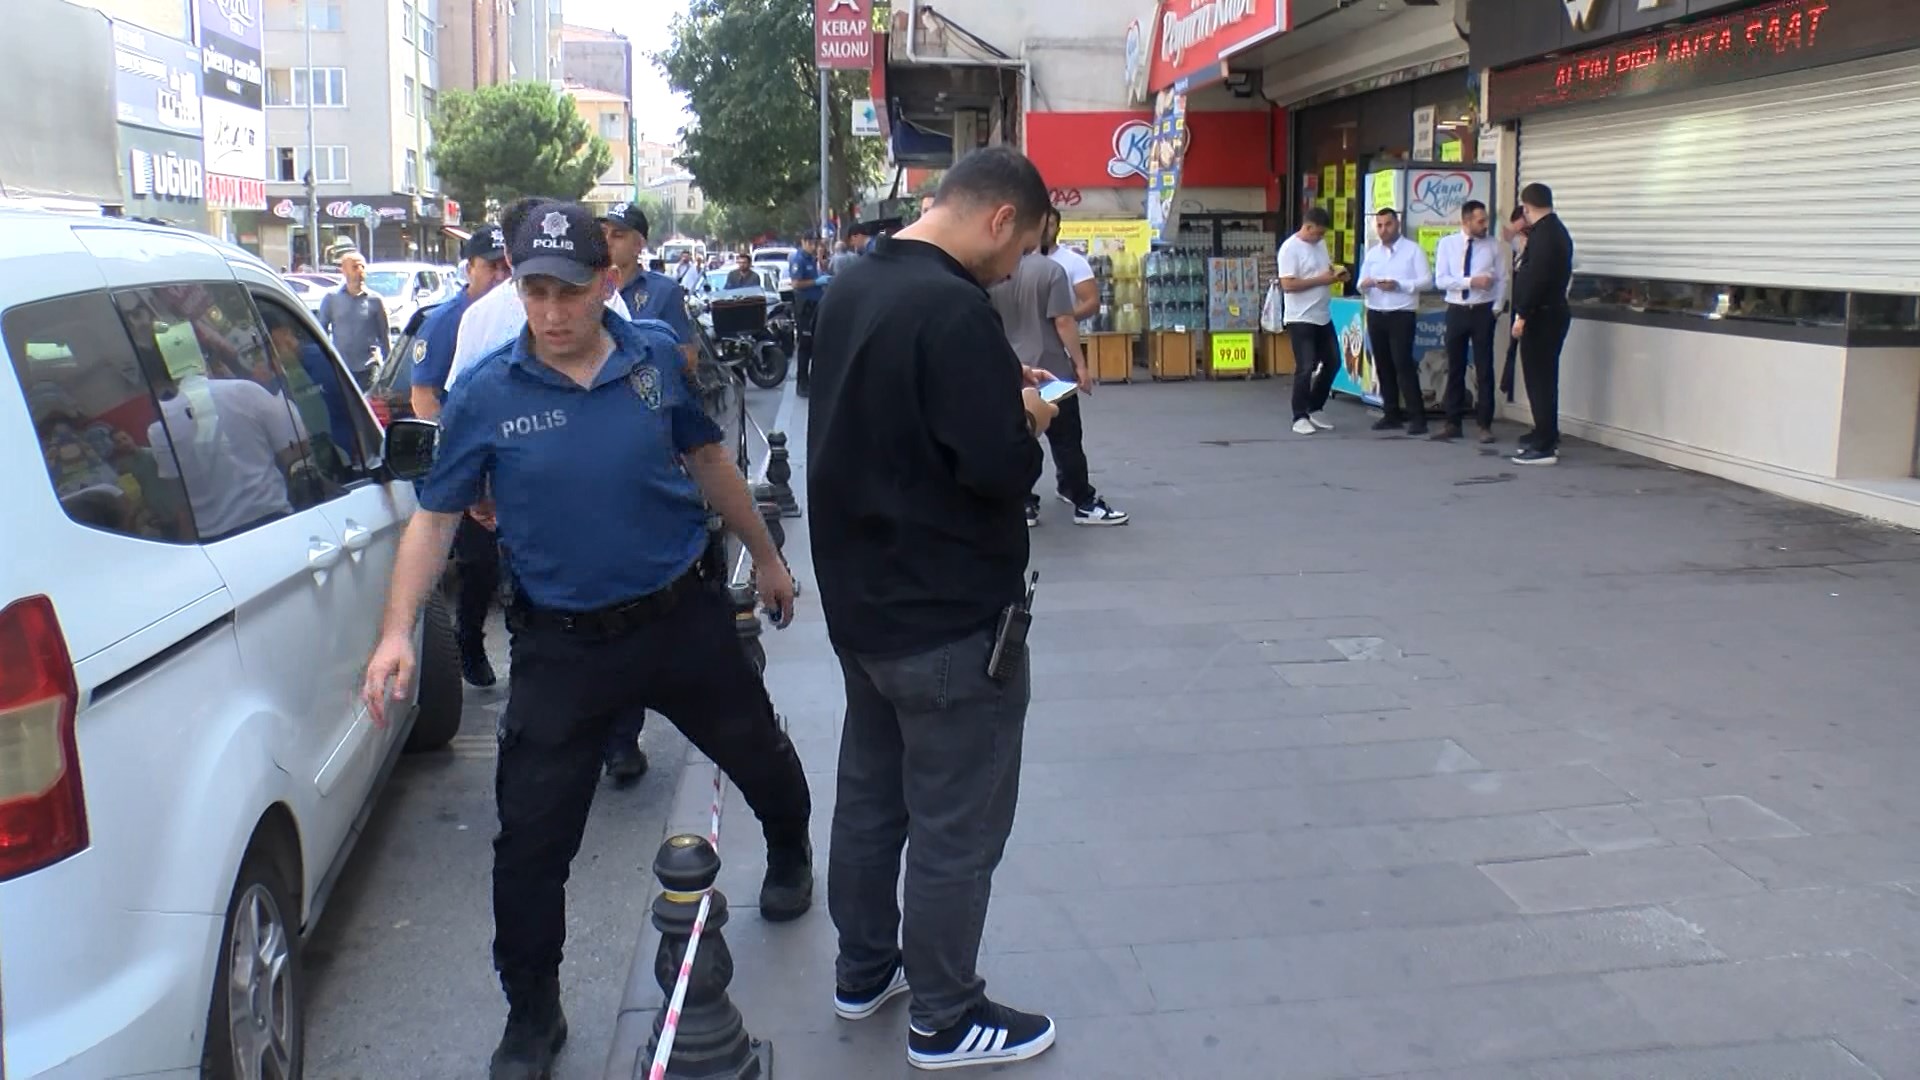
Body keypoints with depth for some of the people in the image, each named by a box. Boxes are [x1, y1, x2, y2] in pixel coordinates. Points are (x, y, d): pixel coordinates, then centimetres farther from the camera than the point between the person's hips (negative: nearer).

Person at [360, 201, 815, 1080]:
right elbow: (435, 517, -5)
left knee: (762, 758, 22)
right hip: (561, 644, -2)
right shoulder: (485, 396, -10)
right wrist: (398, 632, -17)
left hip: (682, 618, 2)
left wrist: (765, 555, 18)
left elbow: (707, 460, 9)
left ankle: (789, 859, 57)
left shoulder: (658, 358, -5)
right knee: (530, 840, -1)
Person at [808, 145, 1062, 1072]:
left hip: (863, 596, 9)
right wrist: (1027, 422, -7)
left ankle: (863, 971, 36)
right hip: (949, 613, -9)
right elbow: (1001, 469, -27)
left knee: (870, 791, 21)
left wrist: (998, 391, 6)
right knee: (957, 823, 5)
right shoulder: (952, 307, -24)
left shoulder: (858, 284, 5)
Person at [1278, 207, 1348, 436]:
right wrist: (1321, 280, -21)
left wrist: (1337, 273, -1)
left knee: (1332, 362, 13)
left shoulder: (1320, 243, 10)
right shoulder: (1290, 248, -15)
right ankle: (1300, 417, 6)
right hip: (1301, 319, -8)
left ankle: (1315, 408, 27)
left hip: (1323, 317, 9)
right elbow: (1287, 285, -22)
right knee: (1306, 368, -5)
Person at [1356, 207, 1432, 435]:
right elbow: (1361, 286, 10)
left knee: (1403, 364, -11)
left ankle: (1417, 417, -7)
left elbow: (1426, 280, -8)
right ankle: (1392, 414, 16)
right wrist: (1365, 284, -14)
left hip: (1402, 314, -5)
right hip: (1375, 314, 5)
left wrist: (1399, 285, -20)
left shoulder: (1413, 250, -2)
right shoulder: (1372, 253, 13)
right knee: (1383, 365, 8)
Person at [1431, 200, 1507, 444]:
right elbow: (1440, 280, -9)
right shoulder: (1447, 243, -1)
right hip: (1457, 311, 1)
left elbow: (1502, 280, 2)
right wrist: (1471, 281, -19)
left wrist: (1496, 308, -8)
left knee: (1484, 369, 3)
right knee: (1455, 368, 8)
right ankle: (1453, 423, 16)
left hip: (1483, 312, -1)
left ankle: (1484, 425, 10)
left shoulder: (1493, 245, -1)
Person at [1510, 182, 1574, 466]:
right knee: (1543, 377, 17)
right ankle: (1545, 435, 26)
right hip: (1553, 311, 10)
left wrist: (1522, 315, -22)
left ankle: (1544, 447, -7)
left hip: (1541, 315, -10)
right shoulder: (1556, 230, 15)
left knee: (1539, 378, -8)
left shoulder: (1543, 234, -17)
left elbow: (1536, 278, -24)